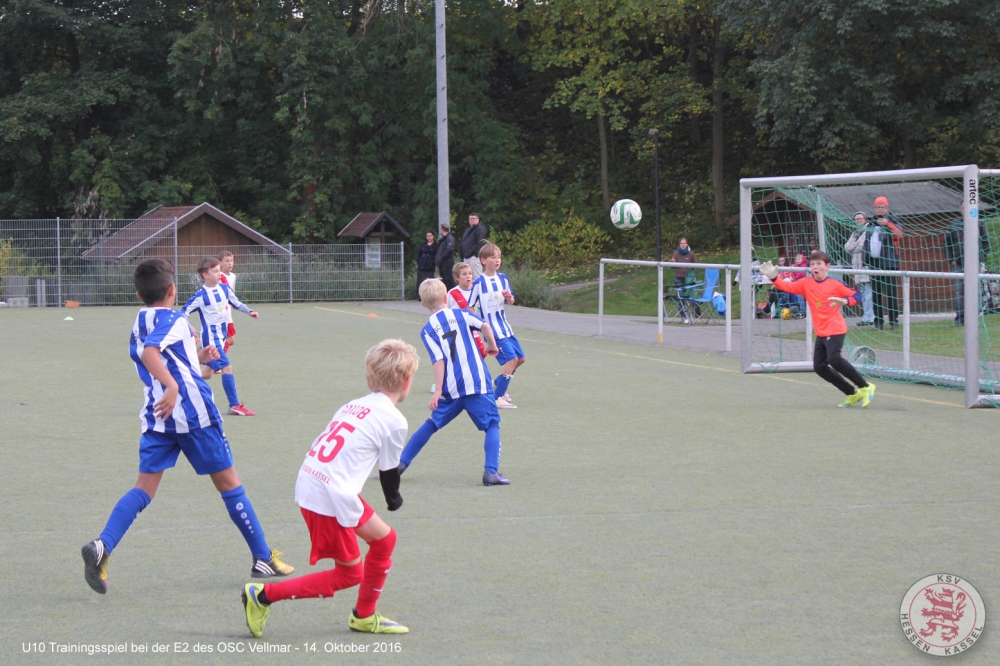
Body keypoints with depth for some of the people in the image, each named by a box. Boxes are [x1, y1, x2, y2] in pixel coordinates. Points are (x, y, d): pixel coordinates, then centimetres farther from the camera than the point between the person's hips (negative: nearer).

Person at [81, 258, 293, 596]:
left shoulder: (138, 324, 17)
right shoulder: (174, 320, -7)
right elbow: (149, 352, -26)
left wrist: (197, 358, 32)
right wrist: (172, 385, -37)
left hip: (156, 417, 6)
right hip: (194, 413, -6)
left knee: (144, 488, 1)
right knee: (228, 482, 6)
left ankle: (102, 546, -24)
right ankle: (263, 558, 14)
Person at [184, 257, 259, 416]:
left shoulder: (224, 288, 3)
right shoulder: (200, 295, -16)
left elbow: (236, 302, 17)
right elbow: (184, 312, -12)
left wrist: (249, 311, 5)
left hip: (221, 336, 8)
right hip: (210, 338, -8)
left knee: (209, 370, 16)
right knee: (227, 367, -14)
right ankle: (235, 406, -11)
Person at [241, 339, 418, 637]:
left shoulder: (354, 406, 18)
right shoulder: (394, 420, -4)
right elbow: (389, 470, 6)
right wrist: (394, 499, 28)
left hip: (309, 486, 8)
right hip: (332, 498, -8)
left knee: (384, 539, 20)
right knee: (349, 574, 7)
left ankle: (364, 617, 31)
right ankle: (263, 595, 3)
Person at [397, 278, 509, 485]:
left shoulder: (427, 330, 5)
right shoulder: (461, 314, 9)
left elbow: (439, 360, -6)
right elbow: (485, 326, -6)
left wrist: (438, 391, -9)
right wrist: (491, 346, 13)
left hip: (451, 389, 1)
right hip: (477, 383, -1)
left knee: (432, 424, 19)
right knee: (492, 425, 4)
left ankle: (401, 463, 21)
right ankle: (491, 471, -15)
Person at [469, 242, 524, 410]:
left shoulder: (503, 279, 5)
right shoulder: (479, 283, -12)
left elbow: (511, 301, 14)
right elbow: (470, 307, -7)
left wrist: (509, 298, -9)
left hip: (504, 326, 7)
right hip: (491, 328, -7)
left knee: (520, 358, 12)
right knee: (511, 358, -16)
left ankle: (498, 384, 31)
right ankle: (497, 398, -12)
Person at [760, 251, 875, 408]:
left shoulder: (835, 284, -7)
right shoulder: (806, 283, 4)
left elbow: (855, 296, -9)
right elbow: (788, 287, -6)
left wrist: (844, 301, -29)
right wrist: (773, 277, -22)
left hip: (836, 330, -7)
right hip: (821, 332, 7)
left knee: (834, 358, -25)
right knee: (819, 366, 4)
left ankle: (865, 387, -12)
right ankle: (852, 394, 14)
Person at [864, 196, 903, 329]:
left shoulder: (892, 222, -1)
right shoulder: (871, 225, 16)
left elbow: (899, 233, -21)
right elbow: (867, 243, 19)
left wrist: (887, 223, -35)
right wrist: (865, 261, 13)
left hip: (889, 263, -5)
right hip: (874, 263, 6)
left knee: (891, 292, -6)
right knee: (876, 293, 7)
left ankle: (894, 320, -3)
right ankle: (878, 320, 13)